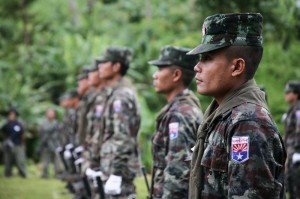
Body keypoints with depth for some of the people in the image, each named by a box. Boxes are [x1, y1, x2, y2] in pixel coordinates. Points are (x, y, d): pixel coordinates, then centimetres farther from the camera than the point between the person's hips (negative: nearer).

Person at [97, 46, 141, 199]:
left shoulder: (121, 96, -15)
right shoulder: (116, 93, 16)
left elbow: (123, 139, -22)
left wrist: (115, 174, -24)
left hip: (118, 168, -10)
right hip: (112, 166, 10)